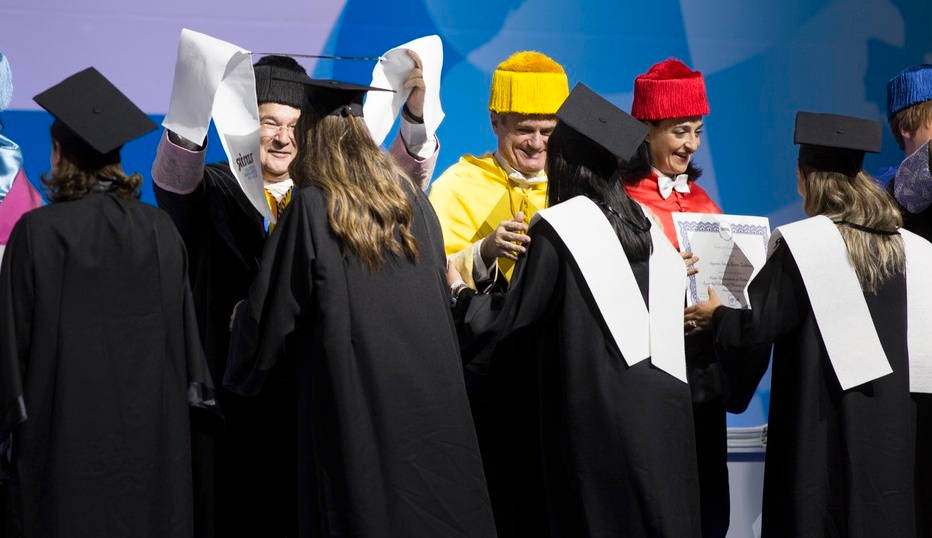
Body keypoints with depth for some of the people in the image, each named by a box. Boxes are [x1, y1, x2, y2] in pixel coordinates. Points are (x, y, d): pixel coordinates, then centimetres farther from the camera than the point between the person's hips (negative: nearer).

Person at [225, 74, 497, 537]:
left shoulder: (311, 208, -9)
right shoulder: (413, 200, 6)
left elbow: (272, 311, -4)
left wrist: (242, 374, 12)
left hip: (353, 400, -5)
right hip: (429, 392, 5)